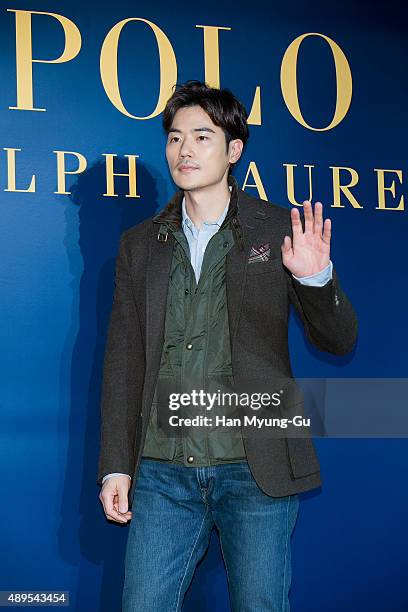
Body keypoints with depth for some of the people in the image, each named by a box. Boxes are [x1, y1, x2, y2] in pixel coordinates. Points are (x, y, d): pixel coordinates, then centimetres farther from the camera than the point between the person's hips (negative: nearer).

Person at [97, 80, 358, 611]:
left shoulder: (280, 230, 2)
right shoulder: (140, 244, 10)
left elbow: (338, 340, 2)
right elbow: (123, 362, 10)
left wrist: (316, 279, -18)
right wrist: (116, 466, 5)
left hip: (256, 470, -2)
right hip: (162, 472, 2)